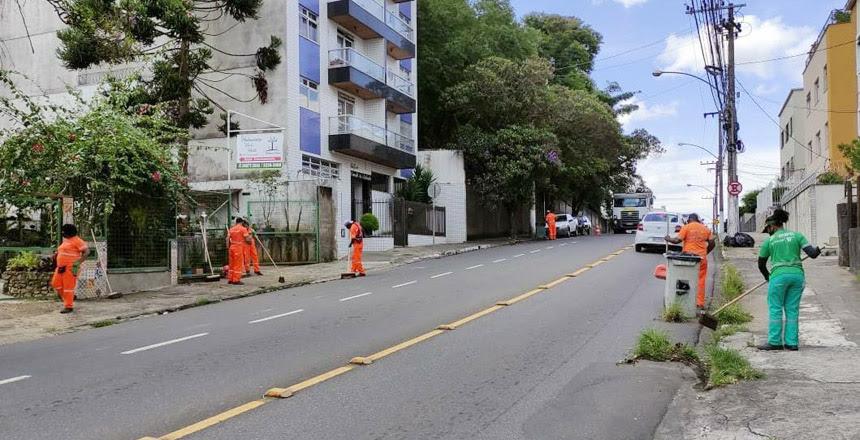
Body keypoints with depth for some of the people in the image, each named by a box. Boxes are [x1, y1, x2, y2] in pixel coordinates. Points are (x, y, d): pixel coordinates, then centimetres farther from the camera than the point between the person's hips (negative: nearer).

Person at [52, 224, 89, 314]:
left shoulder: (76, 240, -10)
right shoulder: (65, 240, 17)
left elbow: (87, 251, -16)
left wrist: (79, 262, -23)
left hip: (71, 268, -9)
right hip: (61, 267, 9)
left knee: (68, 287, -6)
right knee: (55, 284, 8)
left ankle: (69, 307, 0)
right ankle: (70, 297, 23)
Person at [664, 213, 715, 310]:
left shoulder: (686, 227, -1)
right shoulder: (706, 229, 11)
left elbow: (677, 240, -9)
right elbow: (712, 243, 10)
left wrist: (668, 239, 7)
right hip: (701, 257, 2)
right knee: (700, 281, 5)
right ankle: (700, 304, 4)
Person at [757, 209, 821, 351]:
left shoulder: (769, 241, 3)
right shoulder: (797, 235, 7)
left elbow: (761, 265, 11)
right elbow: (812, 253, 0)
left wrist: (768, 277, 29)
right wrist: (816, 250, 23)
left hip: (779, 276, -4)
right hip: (797, 274, 4)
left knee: (775, 309, 4)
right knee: (792, 309, 10)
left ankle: (774, 342, 4)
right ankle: (792, 342, 10)